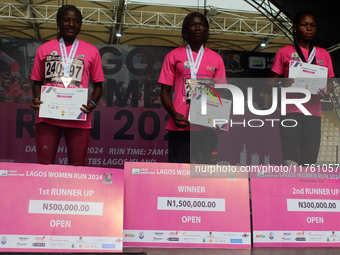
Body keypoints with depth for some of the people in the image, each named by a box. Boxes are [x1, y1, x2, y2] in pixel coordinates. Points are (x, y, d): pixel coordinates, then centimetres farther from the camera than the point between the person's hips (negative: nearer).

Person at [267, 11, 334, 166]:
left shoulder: (323, 55, 17)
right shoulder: (284, 52, 8)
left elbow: (330, 83, 19)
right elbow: (270, 82, 7)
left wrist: (327, 92, -5)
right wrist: (281, 84, -16)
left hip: (313, 113, 3)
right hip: (290, 111, -3)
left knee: (309, 163, -1)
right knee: (290, 162, -14)